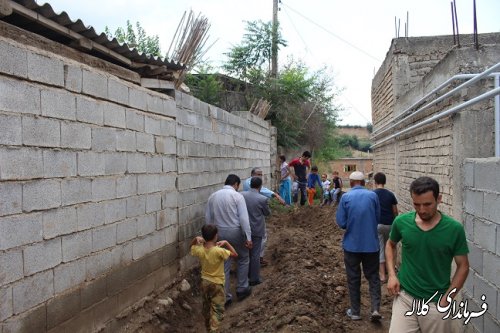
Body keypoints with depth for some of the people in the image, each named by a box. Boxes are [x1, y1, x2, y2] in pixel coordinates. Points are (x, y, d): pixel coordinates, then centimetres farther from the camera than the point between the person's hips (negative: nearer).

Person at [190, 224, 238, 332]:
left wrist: (196, 239, -6)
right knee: (217, 310, 2)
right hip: (217, 283, -5)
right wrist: (226, 243, -12)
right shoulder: (219, 251, -26)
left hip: (205, 282, 5)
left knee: (206, 307, 23)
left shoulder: (200, 250, -12)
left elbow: (191, 247, 12)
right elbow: (235, 254, -15)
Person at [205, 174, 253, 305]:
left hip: (220, 233, 4)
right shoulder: (237, 196, -10)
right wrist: (248, 237, -14)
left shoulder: (213, 196, 5)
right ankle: (242, 289, 25)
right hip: (235, 232, -4)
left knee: (224, 265, 11)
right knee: (243, 259, 19)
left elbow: (208, 218, 8)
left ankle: (225, 296, 14)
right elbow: (244, 218, -15)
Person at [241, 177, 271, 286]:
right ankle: (254, 279, 17)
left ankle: (246, 274, 36)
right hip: (256, 230, -4)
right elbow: (267, 213, -4)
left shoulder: (241, 195, -8)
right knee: (255, 254, 7)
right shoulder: (263, 199, -19)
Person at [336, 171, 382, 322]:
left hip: (352, 244, -1)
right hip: (371, 244, 1)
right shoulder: (373, 195, -4)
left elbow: (341, 222, -9)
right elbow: (378, 218, 3)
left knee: (353, 278, 12)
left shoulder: (345, 197, -9)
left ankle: (355, 312, 20)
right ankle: (376, 309, 1)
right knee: (373, 276, 13)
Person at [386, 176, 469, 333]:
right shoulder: (401, 222, -7)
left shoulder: (454, 229, -12)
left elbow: (463, 266, -2)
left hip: (436, 303, -1)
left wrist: (446, 300, -6)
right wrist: (392, 275, 0)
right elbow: (391, 245, 12)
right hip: (405, 297, 1)